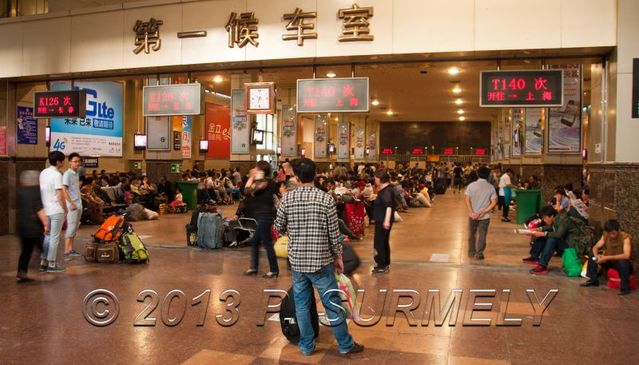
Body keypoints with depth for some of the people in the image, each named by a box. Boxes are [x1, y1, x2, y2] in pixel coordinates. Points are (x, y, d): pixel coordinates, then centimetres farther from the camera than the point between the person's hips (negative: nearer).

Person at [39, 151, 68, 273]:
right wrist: (65, 209, -7)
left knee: (47, 236, 15)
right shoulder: (57, 175, -14)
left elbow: (42, 191, 14)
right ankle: (51, 264, 4)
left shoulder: (43, 173, 10)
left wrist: (44, 206, 20)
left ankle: (43, 262, 17)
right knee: (55, 237, -1)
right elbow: (60, 195, -18)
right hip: (56, 210, -8)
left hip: (45, 210, 8)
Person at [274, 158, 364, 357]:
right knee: (332, 304, 9)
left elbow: (278, 228, 4)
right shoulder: (326, 198, -10)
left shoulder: (288, 198, -5)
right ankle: (345, 344, 21)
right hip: (321, 261, -2)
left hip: (297, 260, 2)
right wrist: (338, 255, 6)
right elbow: (334, 232, -7)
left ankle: (307, 346, 25)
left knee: (302, 304, 14)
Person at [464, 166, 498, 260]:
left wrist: (471, 212, -14)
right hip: (485, 216, -1)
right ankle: (479, 253, 11)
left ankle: (471, 252, 26)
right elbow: (494, 202, -10)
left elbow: (467, 200, -12)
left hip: (473, 215, 1)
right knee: (482, 235, 10)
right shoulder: (491, 187, -4)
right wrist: (483, 212, -11)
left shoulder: (471, 185, -5)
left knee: (472, 234, 17)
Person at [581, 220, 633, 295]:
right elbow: (595, 247, -1)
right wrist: (596, 256, -24)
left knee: (623, 262, -39)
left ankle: (625, 288, -22)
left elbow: (626, 255, -35)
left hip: (622, 263, -6)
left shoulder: (625, 237, -23)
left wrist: (607, 257, -38)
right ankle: (593, 280, 2)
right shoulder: (605, 236, -7)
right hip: (609, 261, 6)